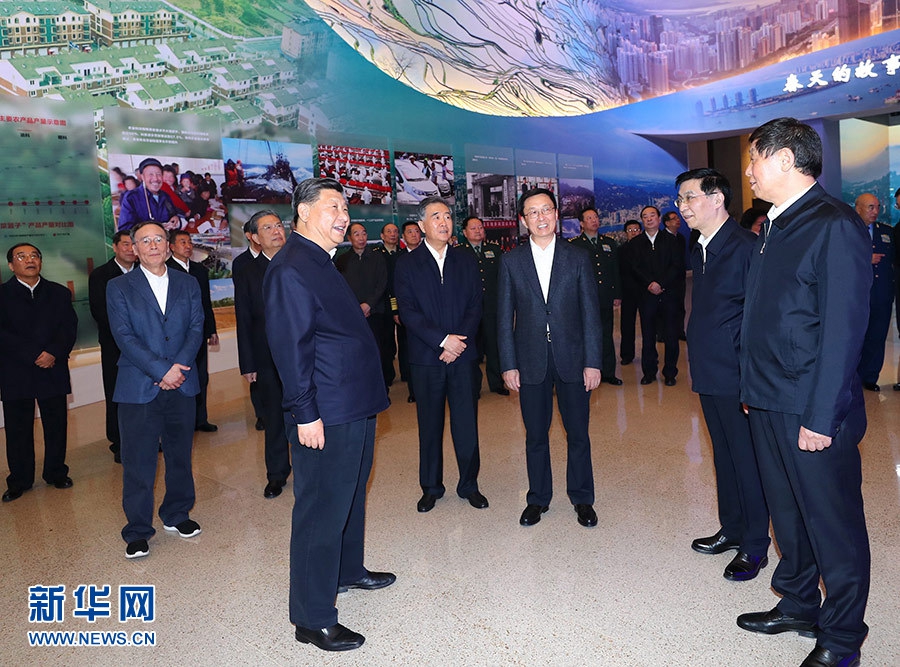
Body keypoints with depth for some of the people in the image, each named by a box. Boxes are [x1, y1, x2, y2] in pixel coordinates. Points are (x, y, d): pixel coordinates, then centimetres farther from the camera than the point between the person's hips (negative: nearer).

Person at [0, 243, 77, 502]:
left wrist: (54, 354, -14)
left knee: (56, 426, 7)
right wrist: (33, 355, -15)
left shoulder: (59, 293, 11)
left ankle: (56, 473, 22)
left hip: (53, 371, 2)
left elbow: (69, 327, 1)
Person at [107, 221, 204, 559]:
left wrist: (180, 366, -13)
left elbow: (196, 328, 2)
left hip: (181, 383, 3)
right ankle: (138, 531, 16)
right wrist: (161, 370, -15)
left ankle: (177, 514, 30)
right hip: (138, 388, -3)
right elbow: (124, 336, -8)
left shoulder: (187, 284, 10)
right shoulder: (118, 287, 2)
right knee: (138, 461, 2)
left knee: (180, 454, 13)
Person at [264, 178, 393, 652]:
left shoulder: (322, 264, 16)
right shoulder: (290, 269, -16)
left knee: (350, 496, 24)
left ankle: (348, 569, 44)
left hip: (354, 408, 11)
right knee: (321, 511, 0)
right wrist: (305, 414, -22)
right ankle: (313, 619, 14)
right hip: (325, 417, -10)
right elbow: (289, 346, -21)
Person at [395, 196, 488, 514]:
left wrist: (459, 340, -10)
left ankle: (469, 484, 20)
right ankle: (431, 487, 22)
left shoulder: (466, 263, 11)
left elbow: (475, 307, 5)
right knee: (429, 425, 7)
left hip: (463, 355, 2)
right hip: (426, 357, -1)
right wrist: (443, 340, -14)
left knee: (467, 422, 4)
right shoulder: (407, 264, 2)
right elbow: (408, 312, -6)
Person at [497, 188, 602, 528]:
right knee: (536, 435, 10)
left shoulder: (578, 258, 2)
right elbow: (505, 317, 3)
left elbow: (591, 313, 1)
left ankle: (582, 499, 28)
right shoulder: (511, 261, 3)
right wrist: (508, 364, -2)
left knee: (578, 434, 9)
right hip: (531, 362, 0)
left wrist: (593, 362, -5)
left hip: (572, 359, 0)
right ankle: (538, 498, 28)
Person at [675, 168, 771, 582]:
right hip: (710, 376, 8)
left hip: (737, 377, -8)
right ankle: (731, 530, 35)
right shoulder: (699, 249, 12)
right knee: (724, 456, 19)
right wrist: (700, 367, 14)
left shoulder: (746, 247, -15)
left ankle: (754, 546, 20)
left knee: (747, 460, 4)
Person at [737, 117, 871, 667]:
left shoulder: (835, 226, -14)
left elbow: (844, 329, -19)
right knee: (788, 513, 21)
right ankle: (797, 605, 40)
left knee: (834, 526, 8)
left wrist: (820, 416, -19)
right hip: (770, 404, 8)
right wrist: (756, 388, 11)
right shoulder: (776, 227, 12)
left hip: (812, 412, -8)